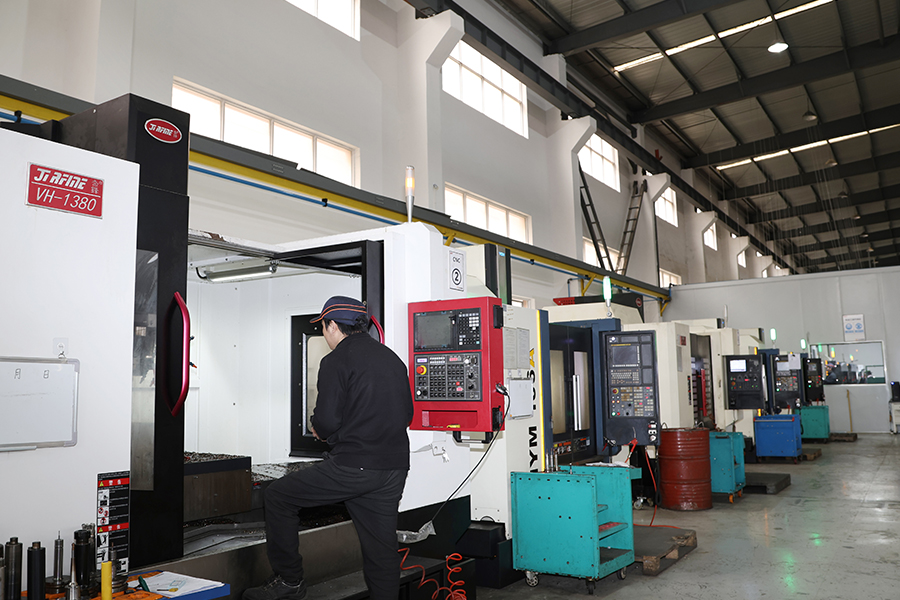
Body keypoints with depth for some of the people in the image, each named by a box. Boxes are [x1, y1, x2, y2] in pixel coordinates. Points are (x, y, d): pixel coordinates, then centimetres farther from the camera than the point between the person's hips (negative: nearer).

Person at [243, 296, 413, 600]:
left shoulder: (336, 361, -7)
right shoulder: (393, 359, 14)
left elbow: (326, 422, -14)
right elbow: (407, 414, 18)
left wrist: (319, 432, 8)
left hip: (351, 466, -7)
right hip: (394, 467, 7)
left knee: (278, 496, 12)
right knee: (382, 549, 14)